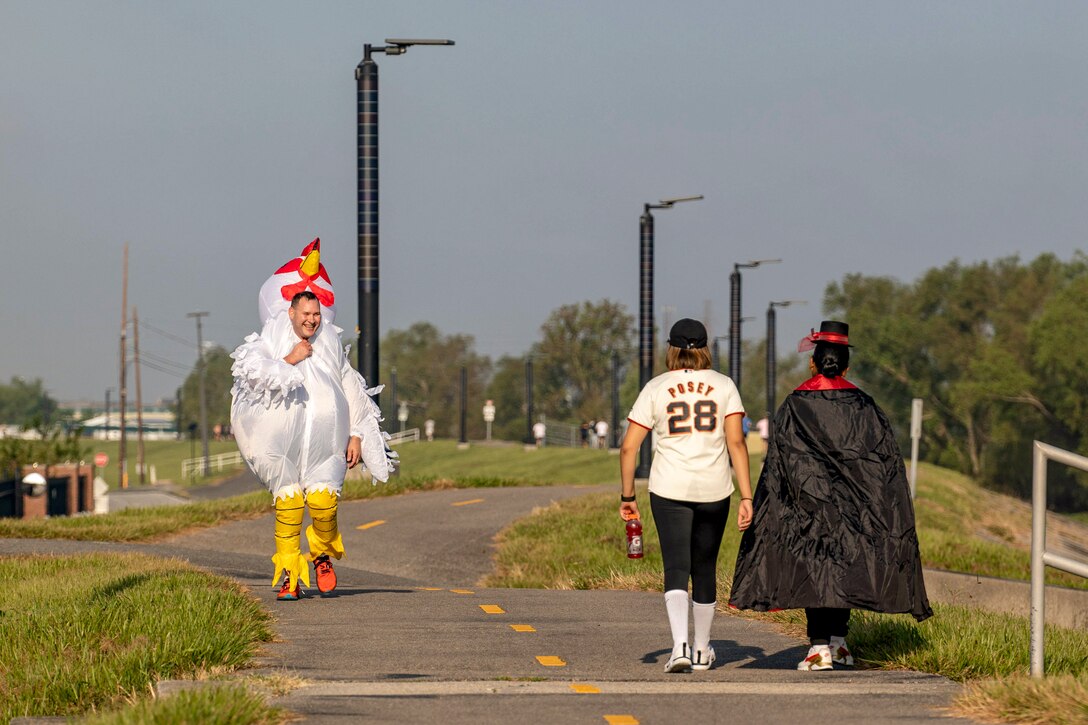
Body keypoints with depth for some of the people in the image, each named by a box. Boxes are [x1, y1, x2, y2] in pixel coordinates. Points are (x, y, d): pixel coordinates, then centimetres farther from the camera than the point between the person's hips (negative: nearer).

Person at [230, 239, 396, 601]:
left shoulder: (331, 348, 13)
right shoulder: (270, 344, 5)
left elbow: (352, 394, 17)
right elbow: (253, 372, -13)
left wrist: (357, 436, 12)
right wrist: (289, 361, -13)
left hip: (326, 441, 1)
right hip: (284, 442, -1)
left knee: (323, 502, -14)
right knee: (287, 504, -9)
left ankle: (323, 555, 13)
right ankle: (288, 574, 1)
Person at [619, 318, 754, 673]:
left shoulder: (655, 388, 3)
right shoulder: (723, 386, 4)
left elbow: (628, 447, -1)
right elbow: (736, 443, -4)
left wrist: (627, 496, 8)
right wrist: (746, 497, -5)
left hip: (669, 490, -2)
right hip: (714, 490, 2)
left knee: (676, 570, -4)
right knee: (705, 569, 16)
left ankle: (680, 645, -25)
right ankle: (702, 651, 28)